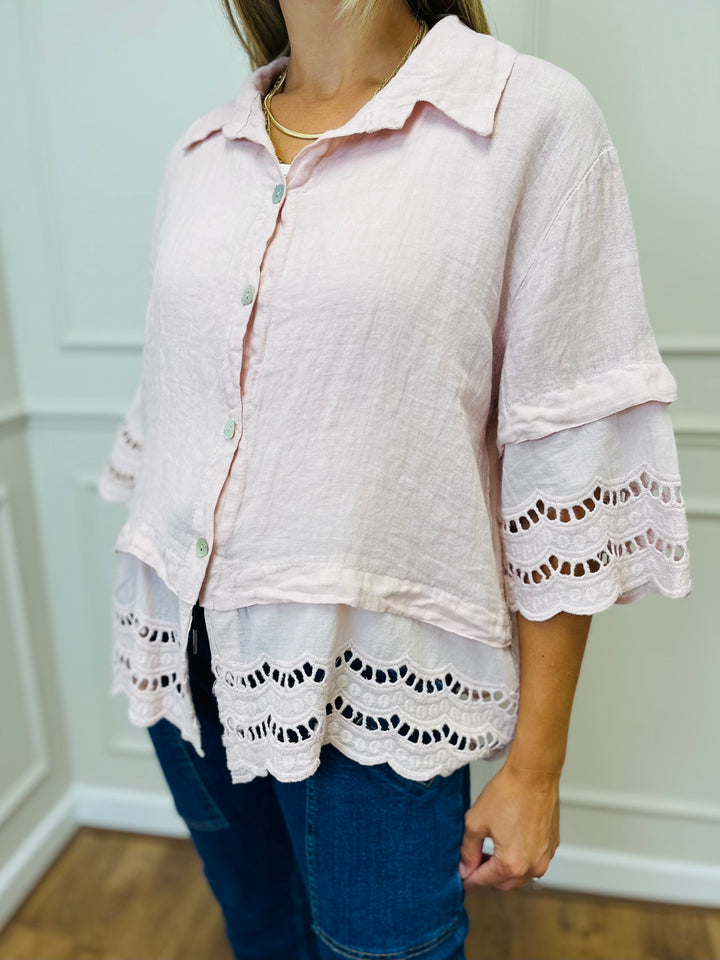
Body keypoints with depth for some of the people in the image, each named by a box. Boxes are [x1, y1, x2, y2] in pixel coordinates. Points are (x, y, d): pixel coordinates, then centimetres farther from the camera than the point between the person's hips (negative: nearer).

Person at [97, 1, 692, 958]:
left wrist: (534, 767, -6)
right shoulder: (200, 153, 8)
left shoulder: (533, 118, -8)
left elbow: (570, 477, -10)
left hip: (369, 689, -5)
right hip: (186, 657, 6)